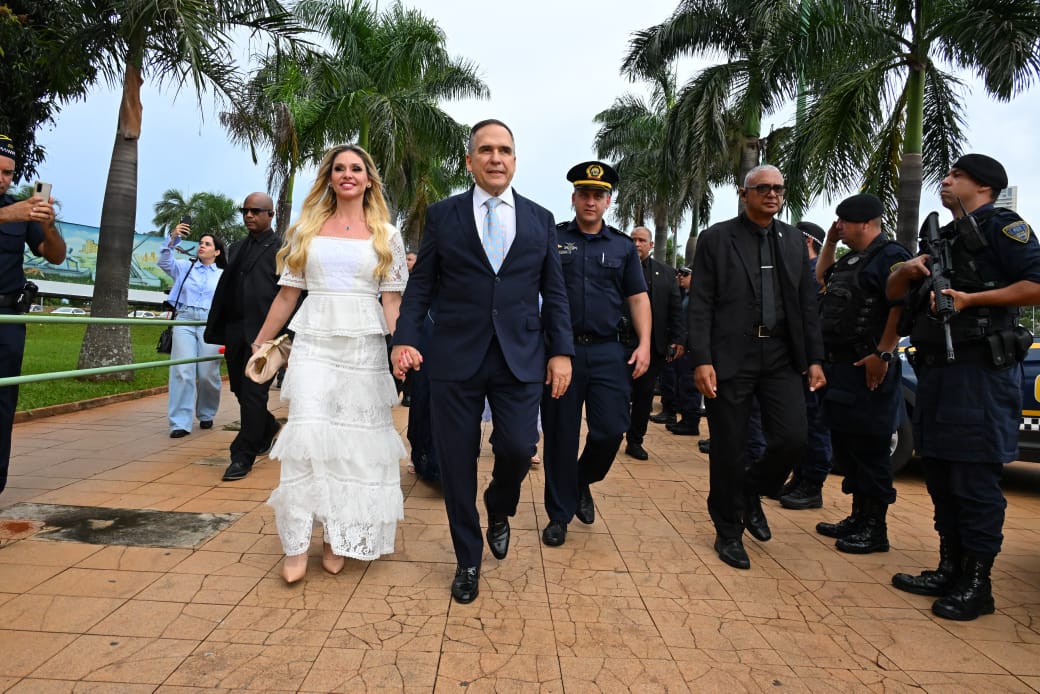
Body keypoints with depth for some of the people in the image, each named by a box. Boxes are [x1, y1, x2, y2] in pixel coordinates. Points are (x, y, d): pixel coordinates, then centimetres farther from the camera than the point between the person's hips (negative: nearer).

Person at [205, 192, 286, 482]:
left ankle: (243, 456, 6)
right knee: (240, 390, 14)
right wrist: (217, 329, 13)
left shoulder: (282, 248, -2)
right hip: (235, 332, 7)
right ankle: (268, 428, 38)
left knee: (253, 393, -4)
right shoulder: (236, 248, 18)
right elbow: (224, 289, 18)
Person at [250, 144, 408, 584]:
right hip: (314, 343, 1)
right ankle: (297, 544, 5)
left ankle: (338, 539, 19)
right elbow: (288, 294, 11)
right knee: (307, 434, -9)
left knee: (354, 441, 3)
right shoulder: (307, 229, 11)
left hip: (364, 347, 0)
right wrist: (260, 344, 10)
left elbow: (391, 301, 1)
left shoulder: (386, 235, 7)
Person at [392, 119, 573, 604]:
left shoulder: (540, 219, 10)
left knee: (518, 448, -8)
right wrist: (405, 338, -8)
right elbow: (420, 285, 4)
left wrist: (561, 351, 2)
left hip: (521, 358, 1)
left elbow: (554, 293, 9)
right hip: (454, 358, 0)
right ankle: (467, 561, 26)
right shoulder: (442, 215, 6)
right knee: (456, 462, 5)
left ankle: (499, 509, 30)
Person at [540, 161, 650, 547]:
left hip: (607, 352, 2)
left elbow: (638, 298, 12)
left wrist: (644, 344, 0)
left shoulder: (623, 246, 12)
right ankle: (560, 514, 20)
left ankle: (583, 481, 29)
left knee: (611, 429, -3)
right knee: (560, 436, 4)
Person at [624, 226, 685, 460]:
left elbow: (676, 309, 7)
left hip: (654, 344, 3)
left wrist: (678, 339, -2)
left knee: (644, 393, 7)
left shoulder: (666, 273, 11)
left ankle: (635, 441, 19)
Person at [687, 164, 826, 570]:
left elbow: (807, 304, 13)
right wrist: (701, 360, -13)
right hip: (731, 356, -4)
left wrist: (814, 359, 7)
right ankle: (728, 532, 23)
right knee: (728, 448, 3)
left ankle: (751, 492, 27)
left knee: (792, 438, -4)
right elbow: (700, 305, -5)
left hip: (782, 356, 4)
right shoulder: (715, 238, 0)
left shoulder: (793, 240, 13)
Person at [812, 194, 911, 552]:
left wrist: (883, 354, -25)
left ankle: (875, 529, 9)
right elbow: (822, 279, 34)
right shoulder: (851, 259, 18)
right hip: (840, 367, 10)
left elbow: (901, 307, -21)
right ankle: (858, 517, 27)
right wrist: (829, 242, 21)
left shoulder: (890, 255, -11)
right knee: (845, 445, 15)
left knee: (870, 450, -2)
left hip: (868, 370, -10)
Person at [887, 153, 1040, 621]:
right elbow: (893, 293, 21)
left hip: (981, 369, -8)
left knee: (975, 479, -4)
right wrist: (907, 270, 1)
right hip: (936, 369, 9)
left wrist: (971, 298, -19)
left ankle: (977, 584, 7)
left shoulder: (1001, 226, -2)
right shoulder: (944, 240, 22)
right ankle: (950, 570, 23)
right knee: (940, 476, 12)